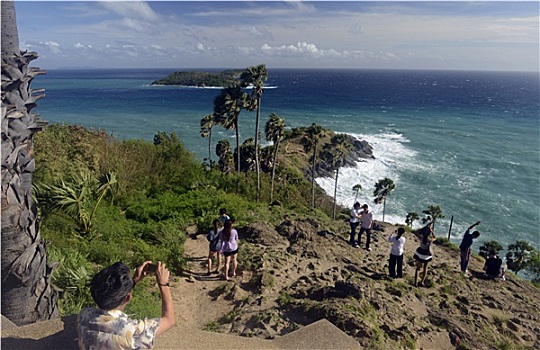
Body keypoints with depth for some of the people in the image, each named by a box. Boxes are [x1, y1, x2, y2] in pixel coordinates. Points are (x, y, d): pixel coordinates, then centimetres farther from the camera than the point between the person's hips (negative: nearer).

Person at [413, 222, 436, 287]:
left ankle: (416, 282, 15)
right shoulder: (430, 240, -24)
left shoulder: (421, 238, -23)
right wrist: (431, 231, -6)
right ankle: (422, 282, 23)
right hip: (426, 254, -1)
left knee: (417, 268, 15)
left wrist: (425, 227, -8)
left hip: (419, 253, 1)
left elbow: (416, 232, -5)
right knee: (425, 268, 21)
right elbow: (435, 238, 1)